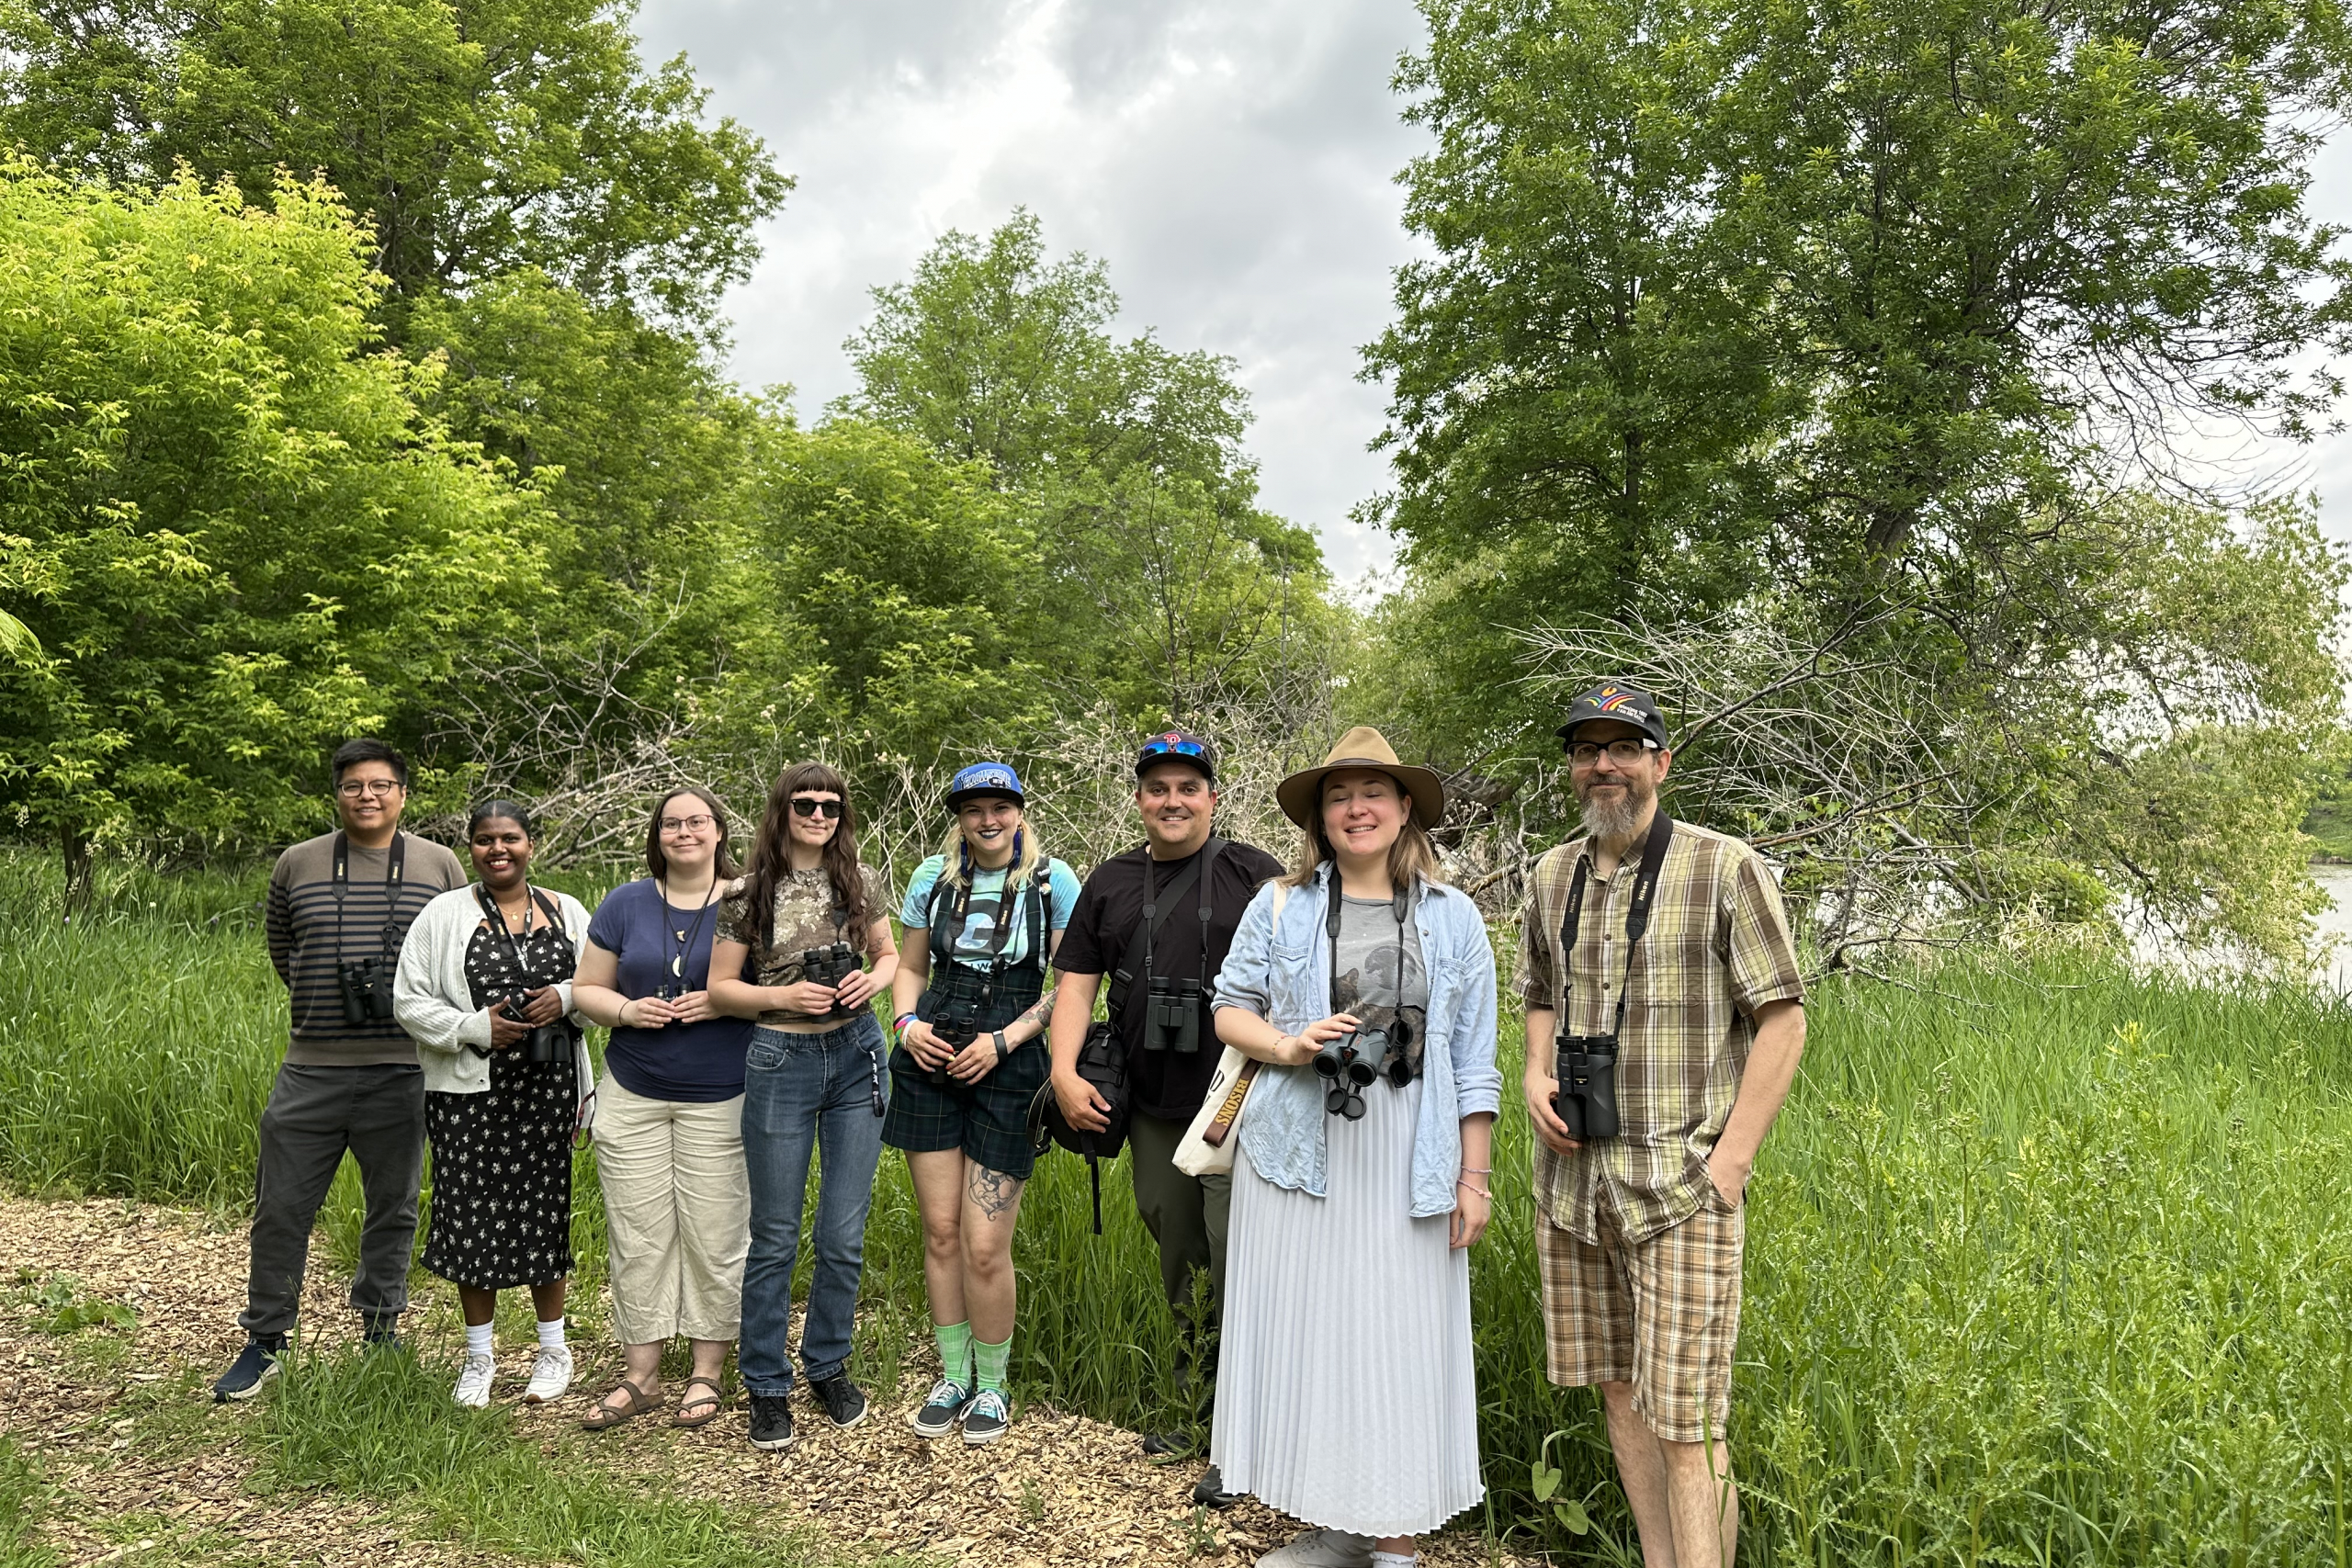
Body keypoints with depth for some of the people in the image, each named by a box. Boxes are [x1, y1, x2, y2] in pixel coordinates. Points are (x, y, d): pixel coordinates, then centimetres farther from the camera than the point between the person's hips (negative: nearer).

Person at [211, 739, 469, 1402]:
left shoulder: (440, 866, 2)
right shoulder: (297, 864, 4)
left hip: (401, 1073, -1)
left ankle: (380, 1333, 27)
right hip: (311, 1070, 1)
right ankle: (264, 1341, 22)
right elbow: (281, 948, 18)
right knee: (281, 1208, 6)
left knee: (392, 1211, 11)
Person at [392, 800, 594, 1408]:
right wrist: (474, 1026, -14)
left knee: (544, 1210, 7)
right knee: (472, 1215, 4)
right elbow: (409, 1000, -1)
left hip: (547, 1085, 1)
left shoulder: (566, 913, 7)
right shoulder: (444, 914, 1)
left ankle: (553, 1348, 24)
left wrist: (567, 996, -9)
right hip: (468, 1089, -1)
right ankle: (478, 1357, 22)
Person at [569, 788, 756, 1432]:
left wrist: (722, 1001, -16)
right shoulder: (625, 905, 7)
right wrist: (628, 1009, -10)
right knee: (638, 1235, 5)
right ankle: (640, 1375, 18)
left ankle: (706, 1373, 17)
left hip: (722, 1099, -2)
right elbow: (585, 989, 10)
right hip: (634, 1097, 2)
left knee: (715, 1234, 2)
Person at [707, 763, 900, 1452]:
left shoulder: (862, 883, 2)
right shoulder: (747, 894, -4)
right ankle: (767, 1387, 21)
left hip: (856, 1057, 2)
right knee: (775, 1238, 6)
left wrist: (875, 978, -7)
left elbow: (889, 953, 15)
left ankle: (828, 1365, 28)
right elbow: (720, 987, 1)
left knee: (844, 1235, 8)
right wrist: (782, 996, -15)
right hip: (780, 1062, -2)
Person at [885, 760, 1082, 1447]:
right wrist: (907, 1021, -2)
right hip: (930, 1062, 3)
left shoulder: (1053, 881, -2)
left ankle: (992, 1384, 18)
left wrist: (1003, 1040, -11)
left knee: (986, 1246, -4)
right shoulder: (934, 877, 8)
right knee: (940, 1231, 7)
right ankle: (953, 1376, 25)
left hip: (1008, 1069, -3)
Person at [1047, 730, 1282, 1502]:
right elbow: (1076, 980, 10)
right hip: (1153, 1110, 5)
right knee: (1176, 1255, 16)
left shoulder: (1253, 873, -1)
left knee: (1237, 1257, -6)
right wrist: (1065, 1071, -3)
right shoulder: (1111, 882, 11)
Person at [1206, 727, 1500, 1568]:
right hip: (1299, 1152, 1)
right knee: (1303, 1331, 6)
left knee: (1401, 1341, 3)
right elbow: (1230, 1008, 8)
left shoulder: (1453, 917, 4)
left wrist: (1476, 1176, 1)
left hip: (1406, 1167, -1)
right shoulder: (1280, 906, 4)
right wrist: (1289, 1045, -13)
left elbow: (1473, 1059, 4)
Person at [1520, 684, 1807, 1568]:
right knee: (1618, 1388, 14)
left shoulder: (1726, 870, -6)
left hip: (1680, 1183, -5)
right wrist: (1535, 1076, 2)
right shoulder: (1551, 878, 9)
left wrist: (1730, 1161, -12)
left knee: (1684, 1417, -5)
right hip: (1573, 1178, 5)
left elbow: (1783, 1021, -6)